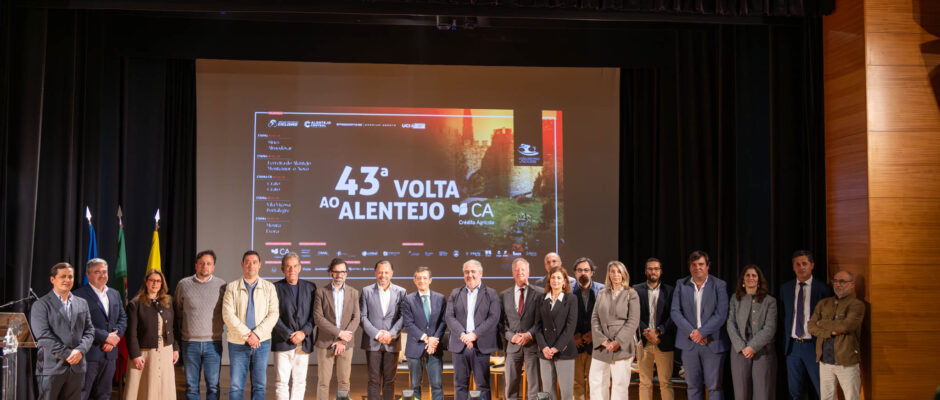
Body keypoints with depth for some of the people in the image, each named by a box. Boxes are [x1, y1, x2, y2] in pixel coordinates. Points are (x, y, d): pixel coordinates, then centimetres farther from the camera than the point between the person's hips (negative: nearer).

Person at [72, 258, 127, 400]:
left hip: (110, 353, 7)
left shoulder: (115, 294, 15)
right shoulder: (79, 295, -8)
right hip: (89, 354, -6)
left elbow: (123, 318, 12)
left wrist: (115, 338, -6)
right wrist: (106, 337, -17)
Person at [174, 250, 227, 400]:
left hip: (213, 343, 0)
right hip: (190, 343, 1)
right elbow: (177, 312, 13)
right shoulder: (184, 284, 4)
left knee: (213, 386, 1)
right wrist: (180, 334, 12)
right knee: (191, 386, 7)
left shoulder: (221, 285, 2)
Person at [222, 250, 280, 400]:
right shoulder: (231, 287, 3)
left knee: (259, 385, 6)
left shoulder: (269, 288, 6)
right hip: (237, 343, -1)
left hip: (261, 342, 1)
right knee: (236, 386, 0)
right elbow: (228, 315, -7)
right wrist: (246, 335, -15)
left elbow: (274, 314, -2)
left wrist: (257, 334, -14)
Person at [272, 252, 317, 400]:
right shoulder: (276, 288, 1)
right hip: (283, 343, -2)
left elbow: (314, 315, 5)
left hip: (304, 343, 3)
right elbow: (274, 316, -5)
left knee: (300, 381, 5)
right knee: (282, 382, -3)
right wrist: (289, 335, -13)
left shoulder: (310, 287, 9)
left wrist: (304, 332, -10)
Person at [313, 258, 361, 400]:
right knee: (323, 381, 0)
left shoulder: (354, 293, 7)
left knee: (344, 381, 5)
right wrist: (339, 333, -13)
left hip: (345, 344, 2)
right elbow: (318, 318, -8)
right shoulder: (321, 293, 1)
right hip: (325, 343, -2)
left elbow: (356, 318, 1)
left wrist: (343, 341, -9)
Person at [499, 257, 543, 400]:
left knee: (534, 385, 0)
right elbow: (500, 321, 8)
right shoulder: (504, 295, 11)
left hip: (532, 344, -3)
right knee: (511, 385, 7)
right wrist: (511, 336, -7)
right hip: (512, 345, 3)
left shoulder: (539, 293, 2)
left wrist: (530, 334, -14)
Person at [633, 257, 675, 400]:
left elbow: (673, 317, -1)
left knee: (666, 382, -1)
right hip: (643, 342, 1)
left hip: (664, 342, 0)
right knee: (645, 383, 4)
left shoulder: (670, 291, 6)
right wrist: (647, 333, -11)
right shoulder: (636, 290, 7)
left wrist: (658, 331, -12)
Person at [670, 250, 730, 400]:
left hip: (713, 344, -2)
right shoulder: (681, 285, 7)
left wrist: (701, 332, -16)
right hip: (689, 343, 2)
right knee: (693, 386, 8)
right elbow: (675, 312, 0)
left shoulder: (719, 285, 0)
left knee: (714, 386, 1)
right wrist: (691, 332, -12)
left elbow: (721, 314, -8)